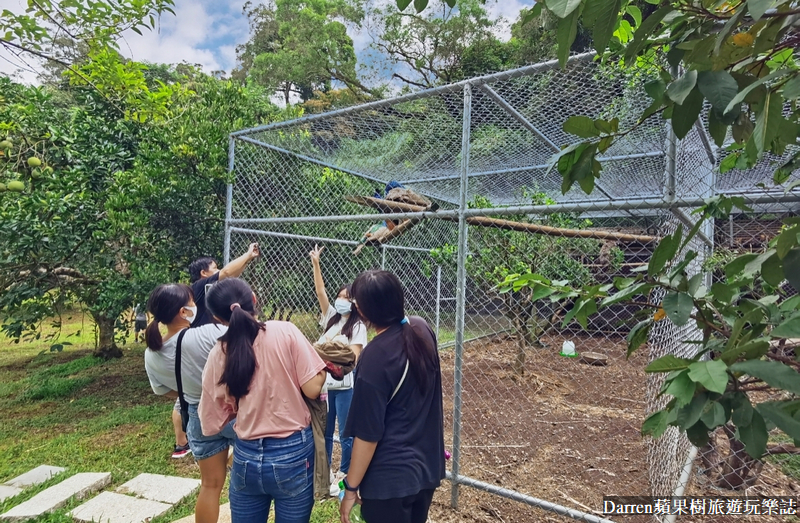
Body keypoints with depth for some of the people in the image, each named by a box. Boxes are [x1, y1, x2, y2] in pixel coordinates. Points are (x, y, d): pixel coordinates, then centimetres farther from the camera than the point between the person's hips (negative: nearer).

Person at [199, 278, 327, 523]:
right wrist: (325, 366, 4)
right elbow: (312, 388, -15)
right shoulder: (286, 332, -14)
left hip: (246, 457, 2)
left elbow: (212, 422, 2)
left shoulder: (218, 355, -5)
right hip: (294, 452, -2)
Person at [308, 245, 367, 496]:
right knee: (323, 431, 16)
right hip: (325, 383, 6)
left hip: (345, 386, -5)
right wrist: (316, 264, -11)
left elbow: (354, 356, -13)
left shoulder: (358, 326, -9)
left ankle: (344, 477, 24)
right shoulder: (331, 317, 6)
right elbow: (320, 291, -2)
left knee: (346, 435, 7)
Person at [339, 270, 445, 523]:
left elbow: (367, 434, -20)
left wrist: (351, 488, -7)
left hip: (390, 477, -7)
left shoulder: (375, 356, -25)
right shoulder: (422, 329, -6)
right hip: (428, 466, 8)